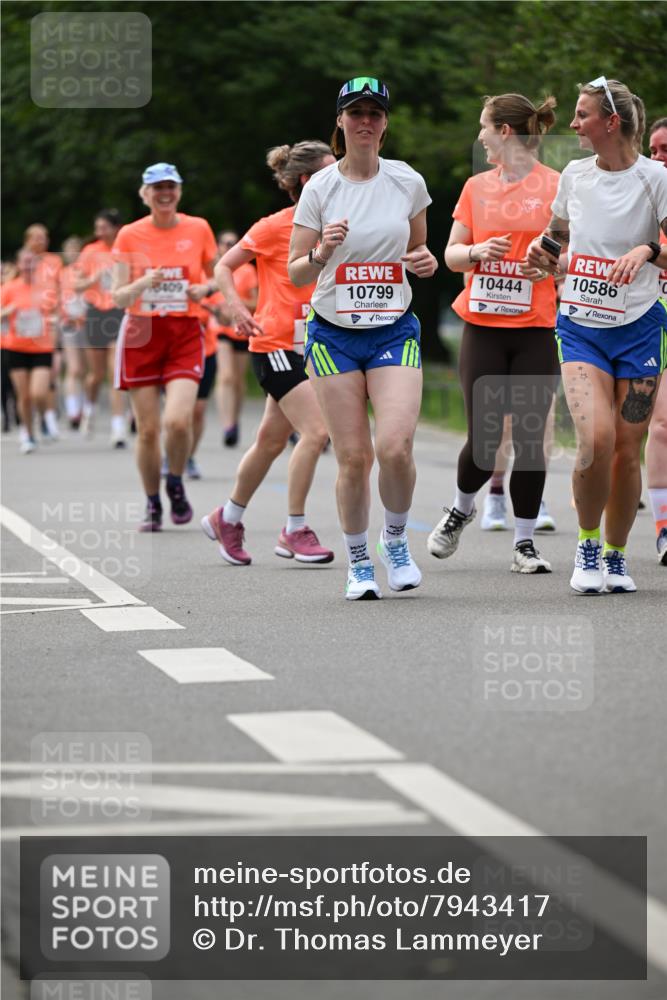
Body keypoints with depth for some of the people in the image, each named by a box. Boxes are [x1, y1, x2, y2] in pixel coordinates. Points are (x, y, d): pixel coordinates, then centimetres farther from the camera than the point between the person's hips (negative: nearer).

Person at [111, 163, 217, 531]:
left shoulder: (198, 228, 3)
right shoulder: (129, 235, 2)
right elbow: (118, 297, 1)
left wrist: (204, 288, -7)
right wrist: (144, 283, -19)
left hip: (185, 334, -1)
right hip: (141, 335, 1)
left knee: (178, 421, -18)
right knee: (148, 429, -1)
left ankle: (176, 484, 11)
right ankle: (152, 504, 18)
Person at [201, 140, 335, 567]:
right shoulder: (275, 227, -10)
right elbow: (224, 266, -2)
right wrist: (238, 308, -15)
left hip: (309, 346, 7)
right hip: (275, 343, -7)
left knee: (273, 439, 13)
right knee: (316, 430, -18)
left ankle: (228, 519, 30)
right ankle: (295, 530, -9)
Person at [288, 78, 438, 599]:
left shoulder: (408, 182, 3)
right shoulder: (320, 188, -2)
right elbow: (295, 274, -1)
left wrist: (426, 262, -5)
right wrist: (321, 254, -22)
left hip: (395, 331, 1)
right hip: (334, 334, -1)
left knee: (395, 447, -16)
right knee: (354, 458, -4)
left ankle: (396, 539, 11)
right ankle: (359, 563, 15)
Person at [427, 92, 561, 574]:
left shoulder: (556, 186, -1)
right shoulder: (477, 186, 11)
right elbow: (451, 253, 13)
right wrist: (476, 252, -8)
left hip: (536, 330, -2)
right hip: (483, 327, 2)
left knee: (529, 436, -3)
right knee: (483, 438, -3)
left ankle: (525, 543, 8)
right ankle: (461, 508, 25)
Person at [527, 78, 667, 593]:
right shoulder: (574, 174, 6)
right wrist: (543, 255, 2)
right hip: (580, 325, 2)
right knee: (595, 438, -18)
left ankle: (616, 555, 21)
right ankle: (587, 546, 2)